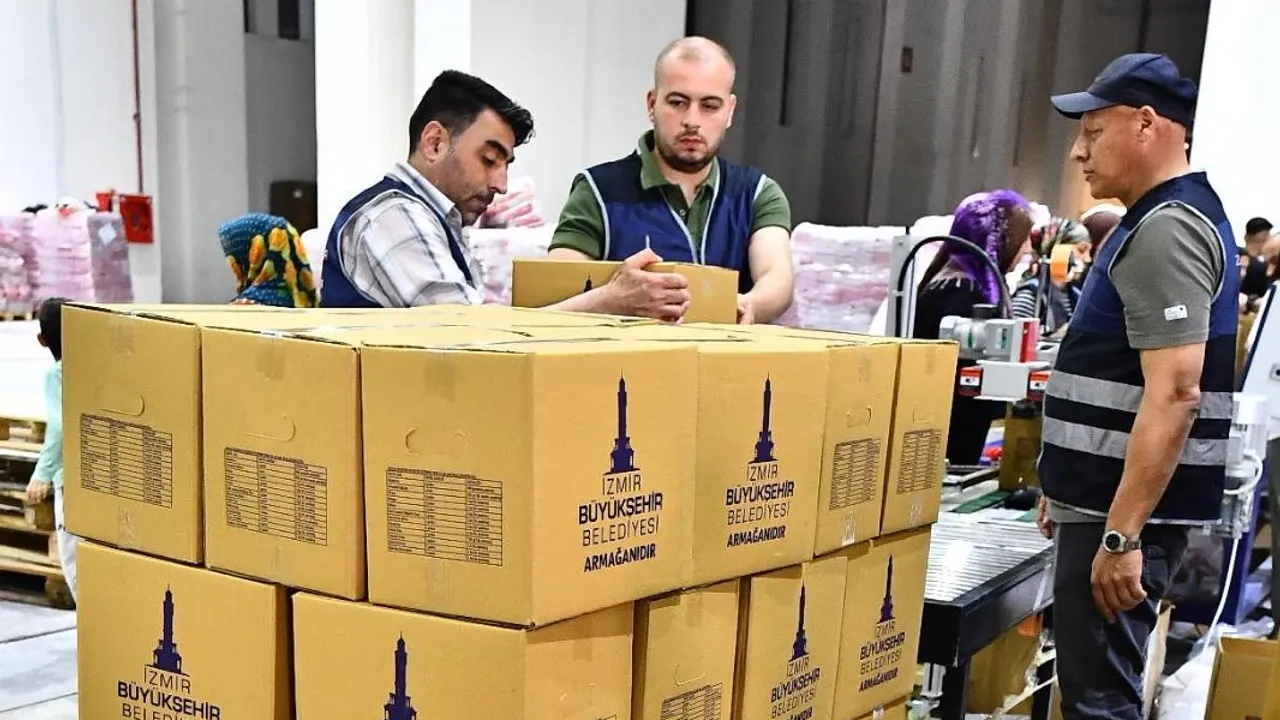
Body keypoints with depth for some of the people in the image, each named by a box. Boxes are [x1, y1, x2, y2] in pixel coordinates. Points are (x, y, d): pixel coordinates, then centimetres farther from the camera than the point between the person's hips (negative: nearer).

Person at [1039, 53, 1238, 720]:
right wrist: (1070, 488, 23)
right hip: (1108, 498, 10)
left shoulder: (1166, 229, -17)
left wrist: (1120, 535, -25)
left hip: (1128, 509, -10)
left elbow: (1173, 395, -25)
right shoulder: (1162, 218, 16)